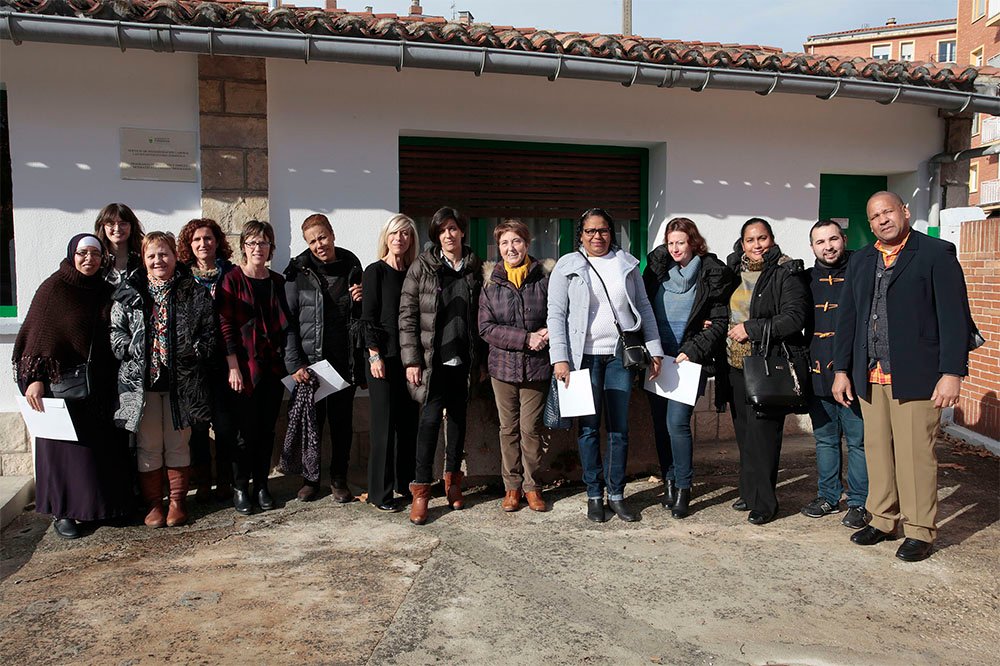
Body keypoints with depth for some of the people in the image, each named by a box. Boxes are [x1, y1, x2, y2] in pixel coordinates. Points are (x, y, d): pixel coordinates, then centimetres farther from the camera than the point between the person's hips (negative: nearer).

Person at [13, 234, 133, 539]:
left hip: (100, 384, 4)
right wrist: (34, 378, -18)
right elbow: (36, 335, -9)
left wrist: (114, 381, 6)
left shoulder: (105, 291, 9)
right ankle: (62, 512, 14)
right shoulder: (53, 288, -5)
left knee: (106, 444, 7)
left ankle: (108, 504, 20)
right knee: (67, 446, 2)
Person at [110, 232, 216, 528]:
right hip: (140, 380, 1)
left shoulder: (194, 292, 3)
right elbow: (115, 332, 7)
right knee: (148, 446, 7)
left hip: (181, 381, -1)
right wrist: (132, 352, -8)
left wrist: (195, 351, -10)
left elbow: (209, 329, 3)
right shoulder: (128, 293, 6)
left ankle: (177, 502, 22)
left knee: (178, 444, 9)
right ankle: (153, 503, 20)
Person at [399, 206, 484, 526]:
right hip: (433, 359, -3)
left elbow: (480, 315, 12)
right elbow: (407, 315, -4)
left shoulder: (474, 268, 8)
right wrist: (412, 360, -10)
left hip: (463, 360, 3)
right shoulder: (422, 267, -1)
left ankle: (452, 478, 26)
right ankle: (421, 490, -1)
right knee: (431, 418, -8)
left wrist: (479, 360, 7)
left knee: (458, 417, 11)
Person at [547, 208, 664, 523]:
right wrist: (560, 358, -11)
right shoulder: (567, 266, 2)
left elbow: (644, 307, 13)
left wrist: (654, 350, 7)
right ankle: (594, 494, 14)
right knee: (589, 427, 3)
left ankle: (616, 494, 17)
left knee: (620, 427, 5)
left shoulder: (627, 263, 11)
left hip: (621, 355, 2)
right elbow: (556, 314, -2)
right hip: (585, 355, -2)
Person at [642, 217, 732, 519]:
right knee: (660, 422, 8)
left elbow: (719, 322, -2)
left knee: (677, 422, -12)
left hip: (688, 360, -4)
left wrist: (692, 352, -11)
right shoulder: (657, 268, 8)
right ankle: (669, 480, 21)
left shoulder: (713, 275, -1)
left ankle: (683, 489, 1)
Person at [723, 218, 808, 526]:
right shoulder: (736, 272, 13)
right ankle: (749, 492, 25)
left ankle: (764, 502, 5)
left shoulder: (786, 273, -7)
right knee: (743, 431, 12)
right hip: (736, 365, 7)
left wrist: (751, 328, -17)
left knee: (762, 432, -5)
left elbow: (794, 317, -16)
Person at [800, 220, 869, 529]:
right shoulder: (807, 280, 10)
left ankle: (858, 503, 14)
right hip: (817, 375, 4)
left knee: (858, 440, 3)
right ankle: (829, 496, 26)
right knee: (825, 439, 14)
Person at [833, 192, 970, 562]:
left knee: (915, 454, -1)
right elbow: (848, 317, 14)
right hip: (871, 377, 5)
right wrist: (842, 369, 9)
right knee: (877, 450, 11)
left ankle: (920, 531, 12)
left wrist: (952, 373, -13)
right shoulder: (861, 261, 14)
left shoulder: (937, 254, -2)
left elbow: (954, 316, -7)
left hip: (915, 375, -5)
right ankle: (882, 520, 24)